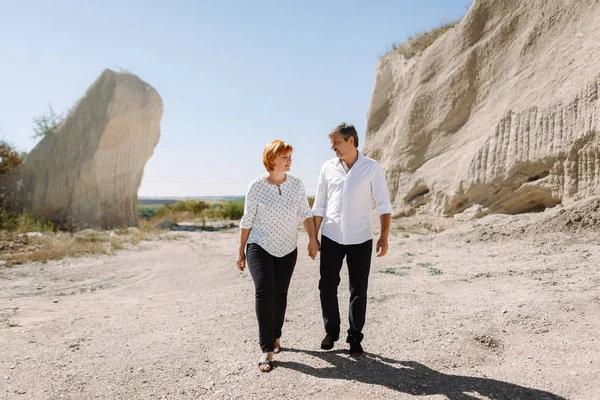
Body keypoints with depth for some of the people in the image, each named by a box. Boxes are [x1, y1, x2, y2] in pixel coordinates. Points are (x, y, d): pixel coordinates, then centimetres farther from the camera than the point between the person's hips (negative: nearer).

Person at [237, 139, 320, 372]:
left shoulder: (296, 184, -2)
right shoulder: (256, 186, -10)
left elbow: (306, 214, 2)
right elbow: (247, 221, -3)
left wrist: (313, 238, -11)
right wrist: (241, 252, 1)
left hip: (287, 249, 3)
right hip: (259, 247, -3)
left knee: (280, 294, 9)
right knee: (263, 291, -19)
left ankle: (275, 336, 33)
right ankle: (267, 350, -12)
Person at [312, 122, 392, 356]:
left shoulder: (372, 168, -4)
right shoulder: (328, 168, 3)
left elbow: (384, 204, -4)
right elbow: (319, 206, 8)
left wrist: (384, 236, -14)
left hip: (360, 240, -2)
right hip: (331, 238, 2)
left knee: (359, 290, 6)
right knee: (327, 286, 3)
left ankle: (355, 338, 20)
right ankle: (331, 330, 25)